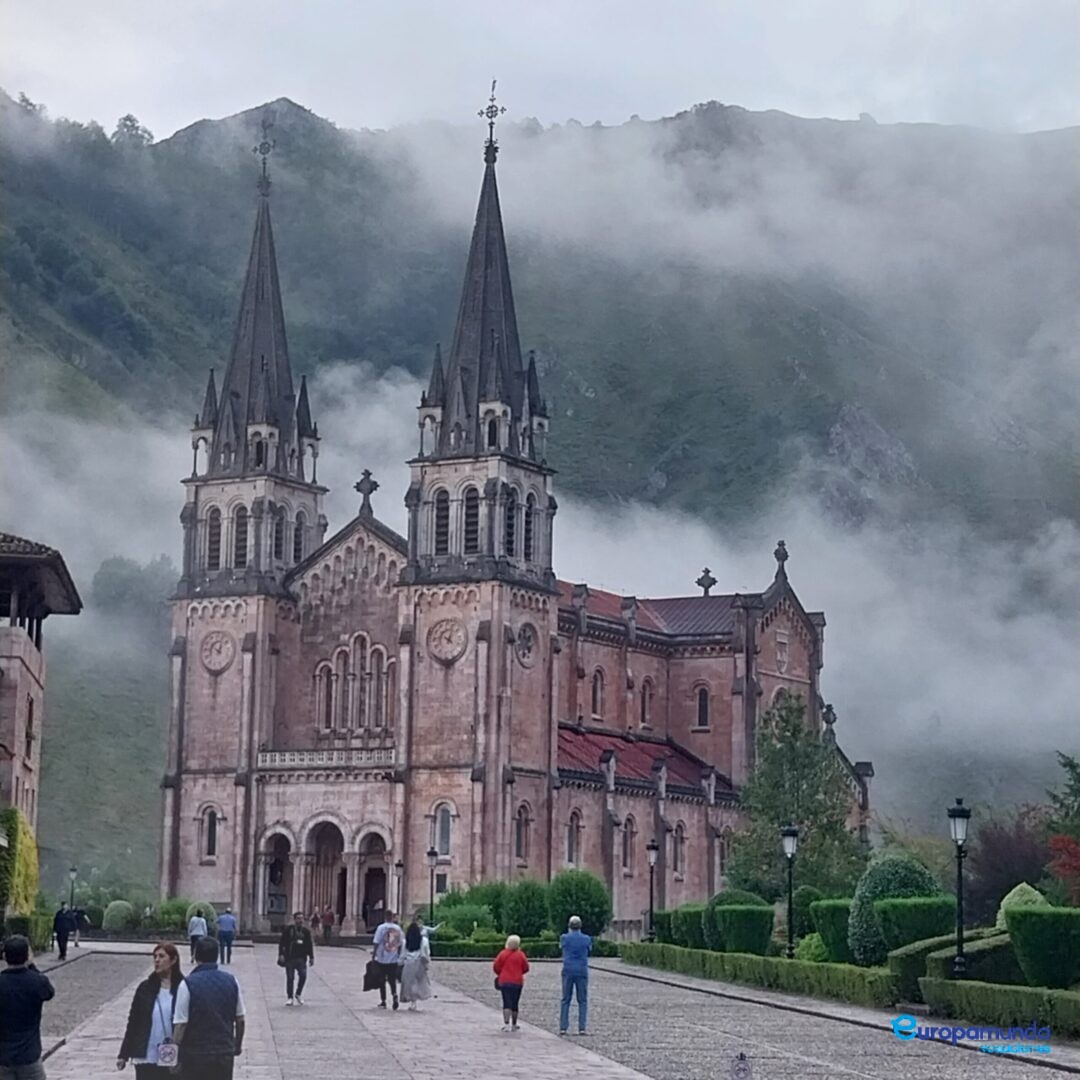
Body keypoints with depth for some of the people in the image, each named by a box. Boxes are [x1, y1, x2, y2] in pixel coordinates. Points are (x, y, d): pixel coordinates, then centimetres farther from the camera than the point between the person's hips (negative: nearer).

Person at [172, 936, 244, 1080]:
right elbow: (240, 1020, 8)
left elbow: (180, 1024, -14)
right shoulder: (231, 981, 1)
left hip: (195, 1054, -3)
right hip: (225, 1055, 3)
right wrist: (238, 1045, 23)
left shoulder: (188, 984, -12)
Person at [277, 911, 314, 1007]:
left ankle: (299, 994, 13)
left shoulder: (306, 931, 10)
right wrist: (281, 955, -10)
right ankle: (289, 997, 13)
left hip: (301, 958, 2)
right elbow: (282, 943, 0)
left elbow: (310, 945, 15)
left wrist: (311, 957, 12)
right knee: (290, 978, 1)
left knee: (303, 976, -9)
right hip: (290, 958, -2)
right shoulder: (288, 929, 0)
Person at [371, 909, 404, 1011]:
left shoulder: (381, 928, -10)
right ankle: (395, 996, -15)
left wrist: (373, 954, -2)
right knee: (393, 981, 10)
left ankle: (383, 1001, 15)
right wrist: (398, 956, 17)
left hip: (382, 959, -3)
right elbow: (400, 944, 7)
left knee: (382, 981, 10)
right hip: (394, 960, 3)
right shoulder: (398, 929, 1)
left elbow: (376, 943, -11)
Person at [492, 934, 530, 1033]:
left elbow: (495, 967, -3)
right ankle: (514, 1025, 19)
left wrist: (500, 974, 18)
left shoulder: (503, 954, -5)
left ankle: (506, 1024, -19)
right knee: (515, 1004, 12)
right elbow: (526, 968, 2)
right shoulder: (520, 955, -5)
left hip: (504, 982, -1)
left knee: (507, 1003, -2)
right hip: (517, 982, 1)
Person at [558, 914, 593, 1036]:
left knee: (565, 1000, 7)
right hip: (582, 971, 0)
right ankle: (582, 1028, -3)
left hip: (568, 971, 0)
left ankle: (563, 1027, 1)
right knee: (582, 1001, 5)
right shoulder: (586, 939, -2)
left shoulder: (565, 938, -3)